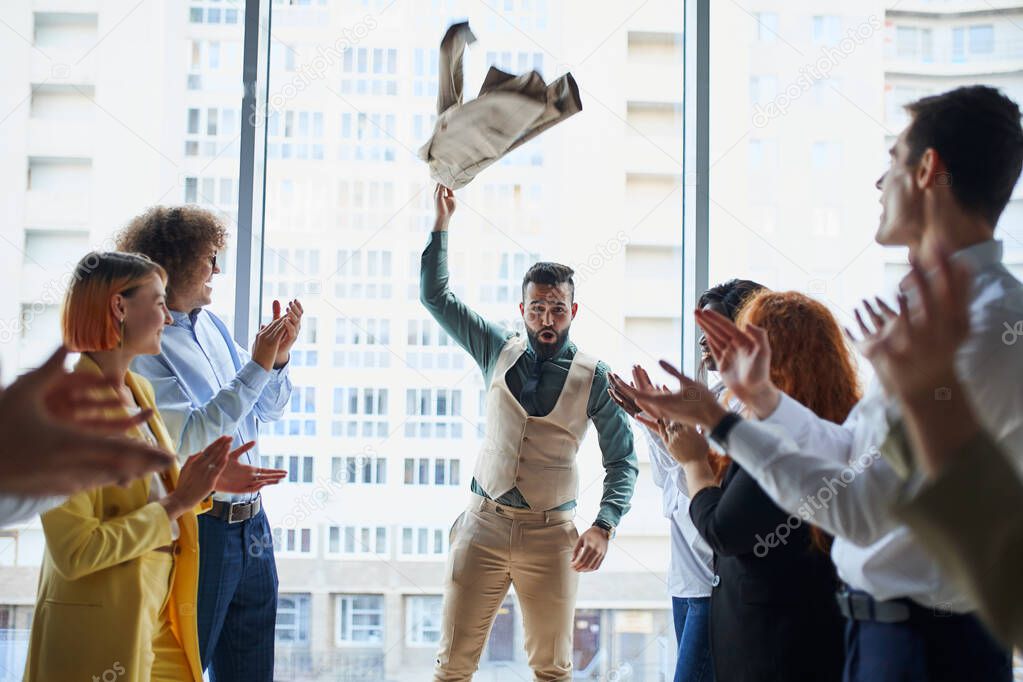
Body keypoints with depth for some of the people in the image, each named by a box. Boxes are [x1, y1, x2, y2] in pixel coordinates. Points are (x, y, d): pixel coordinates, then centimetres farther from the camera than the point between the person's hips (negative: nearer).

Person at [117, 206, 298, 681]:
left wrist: (278, 358, -4)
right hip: (196, 529, -8)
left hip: (252, 522, 8)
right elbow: (187, 437, -23)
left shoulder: (210, 325, 9)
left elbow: (266, 413, 15)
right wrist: (256, 368, -23)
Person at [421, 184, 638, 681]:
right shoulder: (499, 352, 6)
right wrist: (441, 225, 3)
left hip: (551, 533, -1)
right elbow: (435, 296, 10)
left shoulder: (594, 377, -2)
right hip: (484, 523, 2)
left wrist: (603, 526, -15)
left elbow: (622, 462, 0)